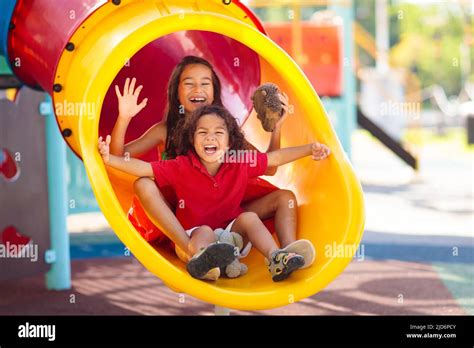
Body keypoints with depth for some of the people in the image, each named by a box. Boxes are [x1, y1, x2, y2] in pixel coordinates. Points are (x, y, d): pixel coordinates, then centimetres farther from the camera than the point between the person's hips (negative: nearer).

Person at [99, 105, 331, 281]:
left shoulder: (241, 164, -1)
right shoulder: (181, 167, -7)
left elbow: (276, 158, 4)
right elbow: (144, 168, -11)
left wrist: (310, 149, -1)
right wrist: (110, 159, -23)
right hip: (194, 236, -3)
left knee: (249, 217, -21)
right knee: (205, 231, -34)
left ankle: (275, 257, -38)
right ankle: (201, 257, -70)